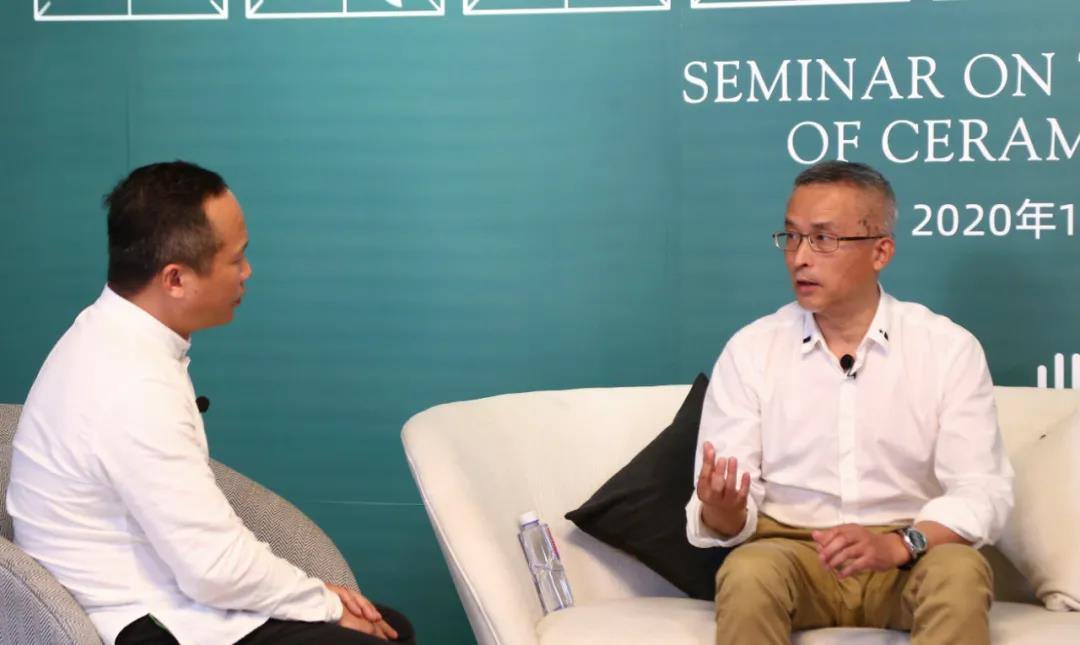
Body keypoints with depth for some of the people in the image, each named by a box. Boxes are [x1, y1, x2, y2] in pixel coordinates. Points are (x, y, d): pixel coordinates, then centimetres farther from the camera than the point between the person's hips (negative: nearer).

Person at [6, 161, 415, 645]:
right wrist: (328, 606, -7)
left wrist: (312, 592, 3)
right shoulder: (131, 387, -26)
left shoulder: (119, 338, 3)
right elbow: (219, 567, -22)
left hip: (161, 595, 9)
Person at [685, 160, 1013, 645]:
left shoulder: (949, 348, -2)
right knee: (748, 573, -34)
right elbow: (723, 512, -3)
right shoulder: (749, 351, 1)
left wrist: (897, 545, -27)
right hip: (790, 548, 0)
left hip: (910, 558, 0)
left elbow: (984, 492, -9)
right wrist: (722, 513, -29)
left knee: (959, 571, -33)